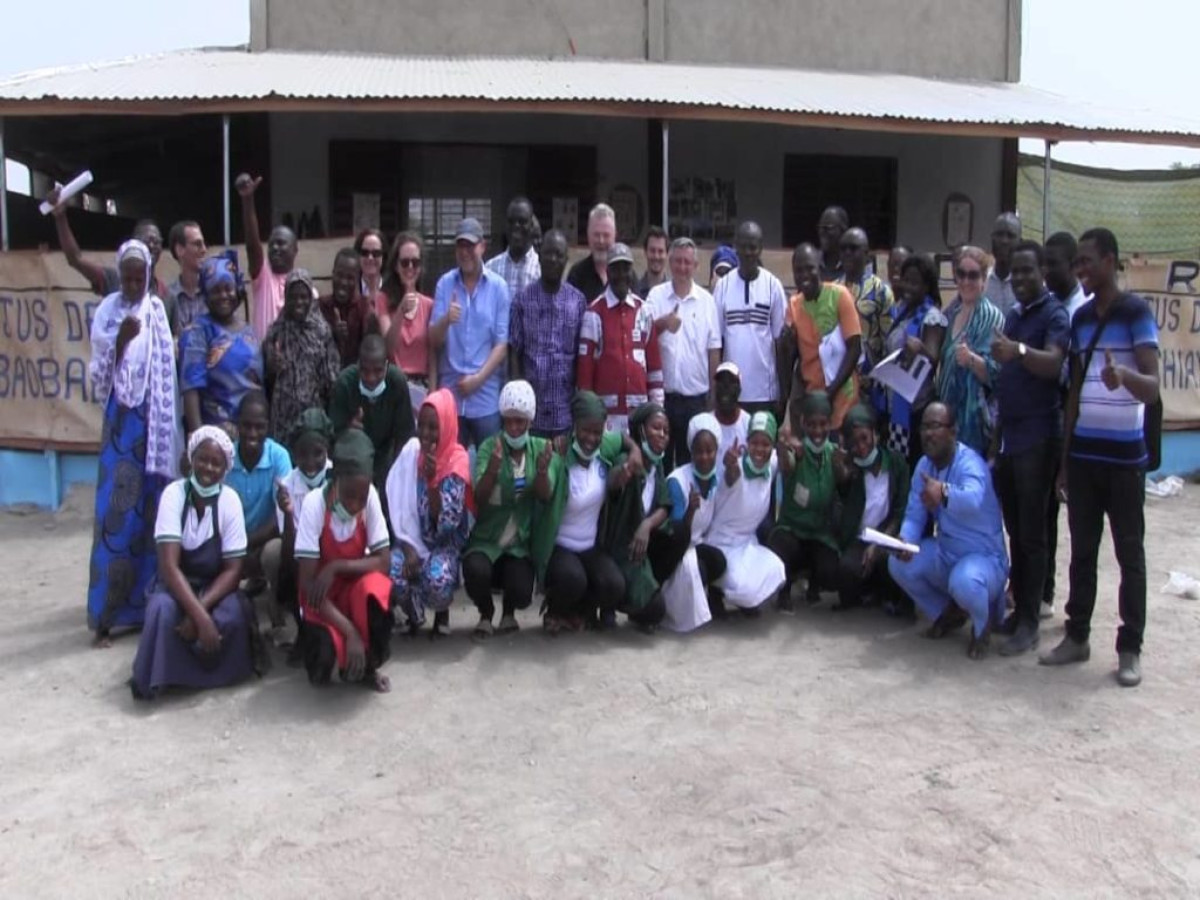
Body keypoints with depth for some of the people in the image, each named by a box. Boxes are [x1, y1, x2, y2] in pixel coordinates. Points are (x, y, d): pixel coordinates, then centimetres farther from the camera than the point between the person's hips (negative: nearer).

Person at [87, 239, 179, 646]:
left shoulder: (157, 310, 6)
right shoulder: (107, 311, -2)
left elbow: (167, 371, 7)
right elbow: (100, 374, -5)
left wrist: (167, 427, 3)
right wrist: (120, 339, -20)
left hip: (154, 420, 3)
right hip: (122, 420, -3)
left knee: (151, 511, 8)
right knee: (115, 513, -6)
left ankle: (144, 602, 21)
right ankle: (104, 615, -1)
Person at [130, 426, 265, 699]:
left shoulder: (230, 500, -13)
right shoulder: (174, 494, -16)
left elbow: (233, 570, -12)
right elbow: (169, 566, -23)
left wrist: (201, 609, -29)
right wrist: (200, 616, -35)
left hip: (214, 586, 1)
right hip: (176, 584, -1)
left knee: (234, 615, -32)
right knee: (163, 610, -35)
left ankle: (216, 672, -2)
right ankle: (156, 678, -10)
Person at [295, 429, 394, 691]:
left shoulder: (370, 496, -15)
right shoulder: (314, 503, -23)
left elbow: (383, 563, -14)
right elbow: (307, 583, -23)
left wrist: (336, 567, -27)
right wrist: (350, 631, -29)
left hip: (354, 587, 2)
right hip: (322, 598, -2)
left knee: (377, 588, -33)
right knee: (324, 653, -31)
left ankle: (367, 666, -5)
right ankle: (320, 641, 9)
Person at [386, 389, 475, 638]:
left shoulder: (457, 461, -12)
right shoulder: (410, 452, -2)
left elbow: (446, 522, -18)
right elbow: (398, 506, -3)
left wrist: (432, 479, -28)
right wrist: (409, 548, -14)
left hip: (444, 544, -3)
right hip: (413, 540, 3)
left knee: (438, 580, -33)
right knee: (392, 574, -27)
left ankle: (442, 612, 6)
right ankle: (413, 613, 9)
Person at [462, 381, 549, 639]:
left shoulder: (540, 447, 1)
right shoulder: (488, 447, -6)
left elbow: (545, 497, -10)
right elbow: (479, 498, -18)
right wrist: (493, 469, -37)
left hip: (521, 541, 1)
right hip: (486, 538, -1)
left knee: (522, 591, -22)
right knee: (476, 571, -31)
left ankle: (509, 610, 18)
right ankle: (486, 613, 4)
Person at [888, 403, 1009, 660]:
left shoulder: (970, 464, -25)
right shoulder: (924, 465, -2)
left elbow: (973, 499, -50)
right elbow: (914, 515, -5)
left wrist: (945, 493, -72)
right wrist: (905, 541, -27)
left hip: (984, 557, -7)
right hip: (945, 552, 7)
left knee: (964, 582, -38)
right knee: (898, 564, -13)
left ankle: (983, 625, 1)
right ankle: (947, 612, 15)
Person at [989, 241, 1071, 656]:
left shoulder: (1054, 315, -7)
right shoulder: (1012, 315, 17)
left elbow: (1053, 364, -25)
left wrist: (1019, 351, -44)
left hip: (1037, 438, -7)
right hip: (1008, 436, 7)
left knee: (1032, 535, -3)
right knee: (1015, 530, 11)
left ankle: (1029, 623, 3)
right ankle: (1019, 609, 19)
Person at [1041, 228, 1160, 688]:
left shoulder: (1136, 313, -7)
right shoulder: (1081, 318, 11)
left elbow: (1152, 387, -14)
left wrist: (1124, 375, -38)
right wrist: (1064, 459, 14)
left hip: (1123, 455, -5)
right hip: (1082, 452, 5)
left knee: (1129, 552, 3)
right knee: (1082, 549, 10)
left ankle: (1130, 648, 10)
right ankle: (1077, 636, 19)